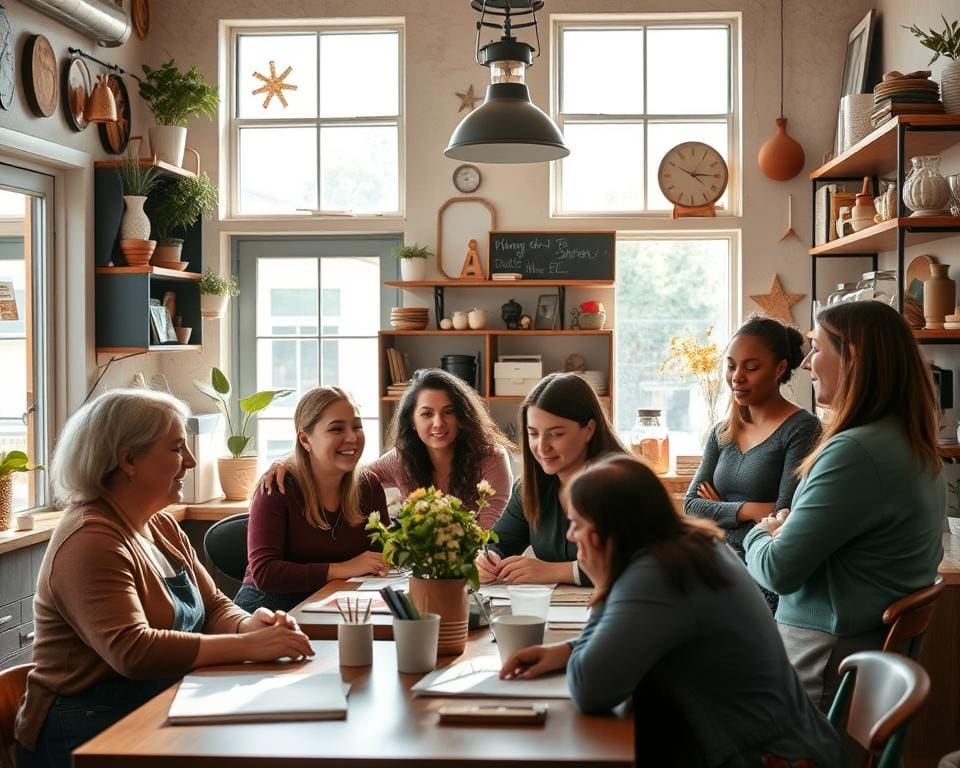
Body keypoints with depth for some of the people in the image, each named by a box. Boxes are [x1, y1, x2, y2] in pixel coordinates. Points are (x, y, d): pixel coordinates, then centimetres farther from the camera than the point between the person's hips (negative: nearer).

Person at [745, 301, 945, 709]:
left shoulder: (854, 453, -23)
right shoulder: (916, 445, 9)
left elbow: (779, 571, -20)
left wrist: (759, 536, 2)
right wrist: (789, 530, 2)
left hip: (828, 660, -10)